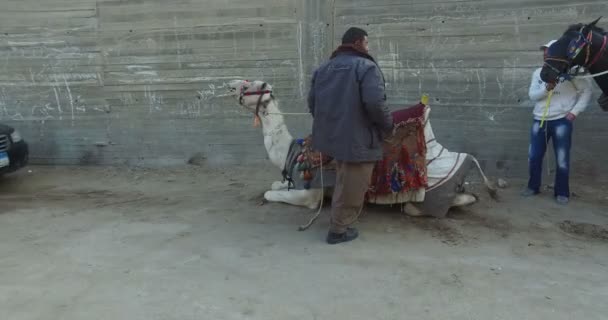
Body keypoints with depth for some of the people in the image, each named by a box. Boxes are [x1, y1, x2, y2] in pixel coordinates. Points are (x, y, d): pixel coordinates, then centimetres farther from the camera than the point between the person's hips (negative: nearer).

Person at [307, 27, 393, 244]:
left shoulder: (323, 68, 13)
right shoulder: (366, 67, -11)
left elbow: (312, 102, 14)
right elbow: (375, 103, -24)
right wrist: (388, 124, -7)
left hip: (331, 135, 8)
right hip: (357, 138, -8)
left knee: (343, 182, 27)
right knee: (351, 187, 5)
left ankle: (339, 222, 39)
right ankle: (339, 230, 15)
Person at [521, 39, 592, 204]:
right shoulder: (538, 73, 7)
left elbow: (586, 90, -2)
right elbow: (532, 95, -2)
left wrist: (575, 111, -9)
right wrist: (546, 88, -20)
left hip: (562, 121, -4)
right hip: (540, 121, 4)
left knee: (562, 159, 0)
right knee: (534, 156, 8)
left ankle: (562, 192, 13)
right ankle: (533, 186, 24)